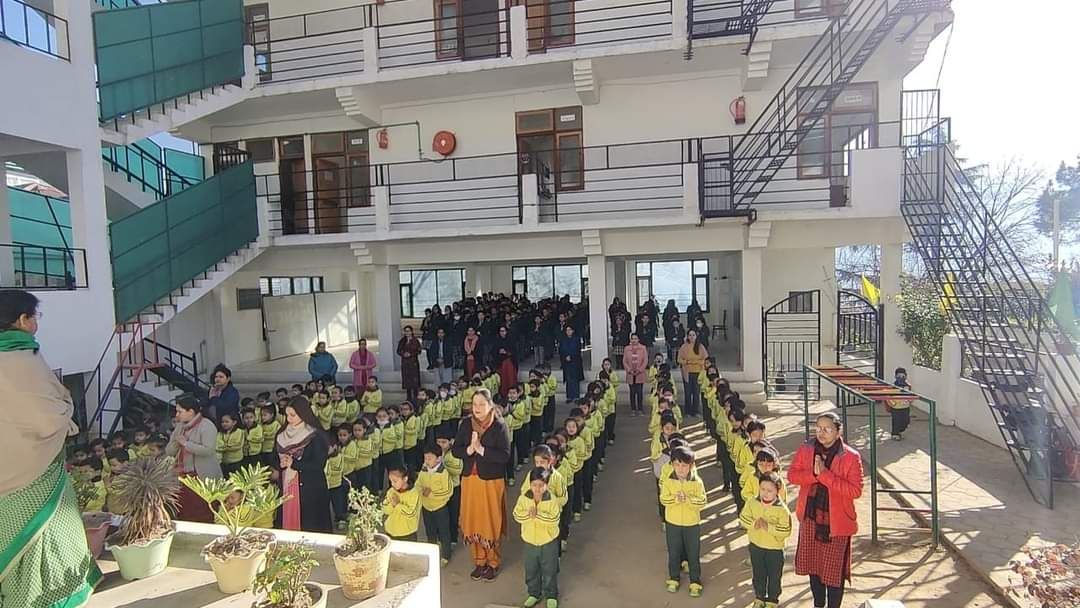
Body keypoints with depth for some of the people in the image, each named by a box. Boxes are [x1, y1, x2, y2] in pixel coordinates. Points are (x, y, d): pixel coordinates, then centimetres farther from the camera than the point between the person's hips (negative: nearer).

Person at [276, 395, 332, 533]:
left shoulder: (316, 436, -11)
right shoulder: (282, 434, 8)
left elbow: (319, 465, -15)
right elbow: (275, 457, 13)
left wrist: (293, 463, -16)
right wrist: (281, 463, -9)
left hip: (310, 490, -5)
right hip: (286, 487, 5)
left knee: (309, 526, -1)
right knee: (288, 520, 8)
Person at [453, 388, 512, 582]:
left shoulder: (499, 426, -13)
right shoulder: (466, 424, 0)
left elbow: (505, 455, -18)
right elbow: (455, 450, 0)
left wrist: (481, 449, -24)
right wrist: (469, 449, -20)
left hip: (491, 481, -4)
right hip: (469, 479, 4)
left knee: (492, 522, 6)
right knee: (472, 521, 12)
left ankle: (493, 563, 26)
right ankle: (479, 562, 30)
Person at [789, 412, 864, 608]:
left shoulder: (851, 457, -14)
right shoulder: (806, 449, -2)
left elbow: (856, 490, -18)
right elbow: (792, 475, -2)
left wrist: (825, 474, -25)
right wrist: (813, 473, -20)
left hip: (836, 521, -4)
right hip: (810, 518, 4)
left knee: (834, 570, 5)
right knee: (813, 564, 18)